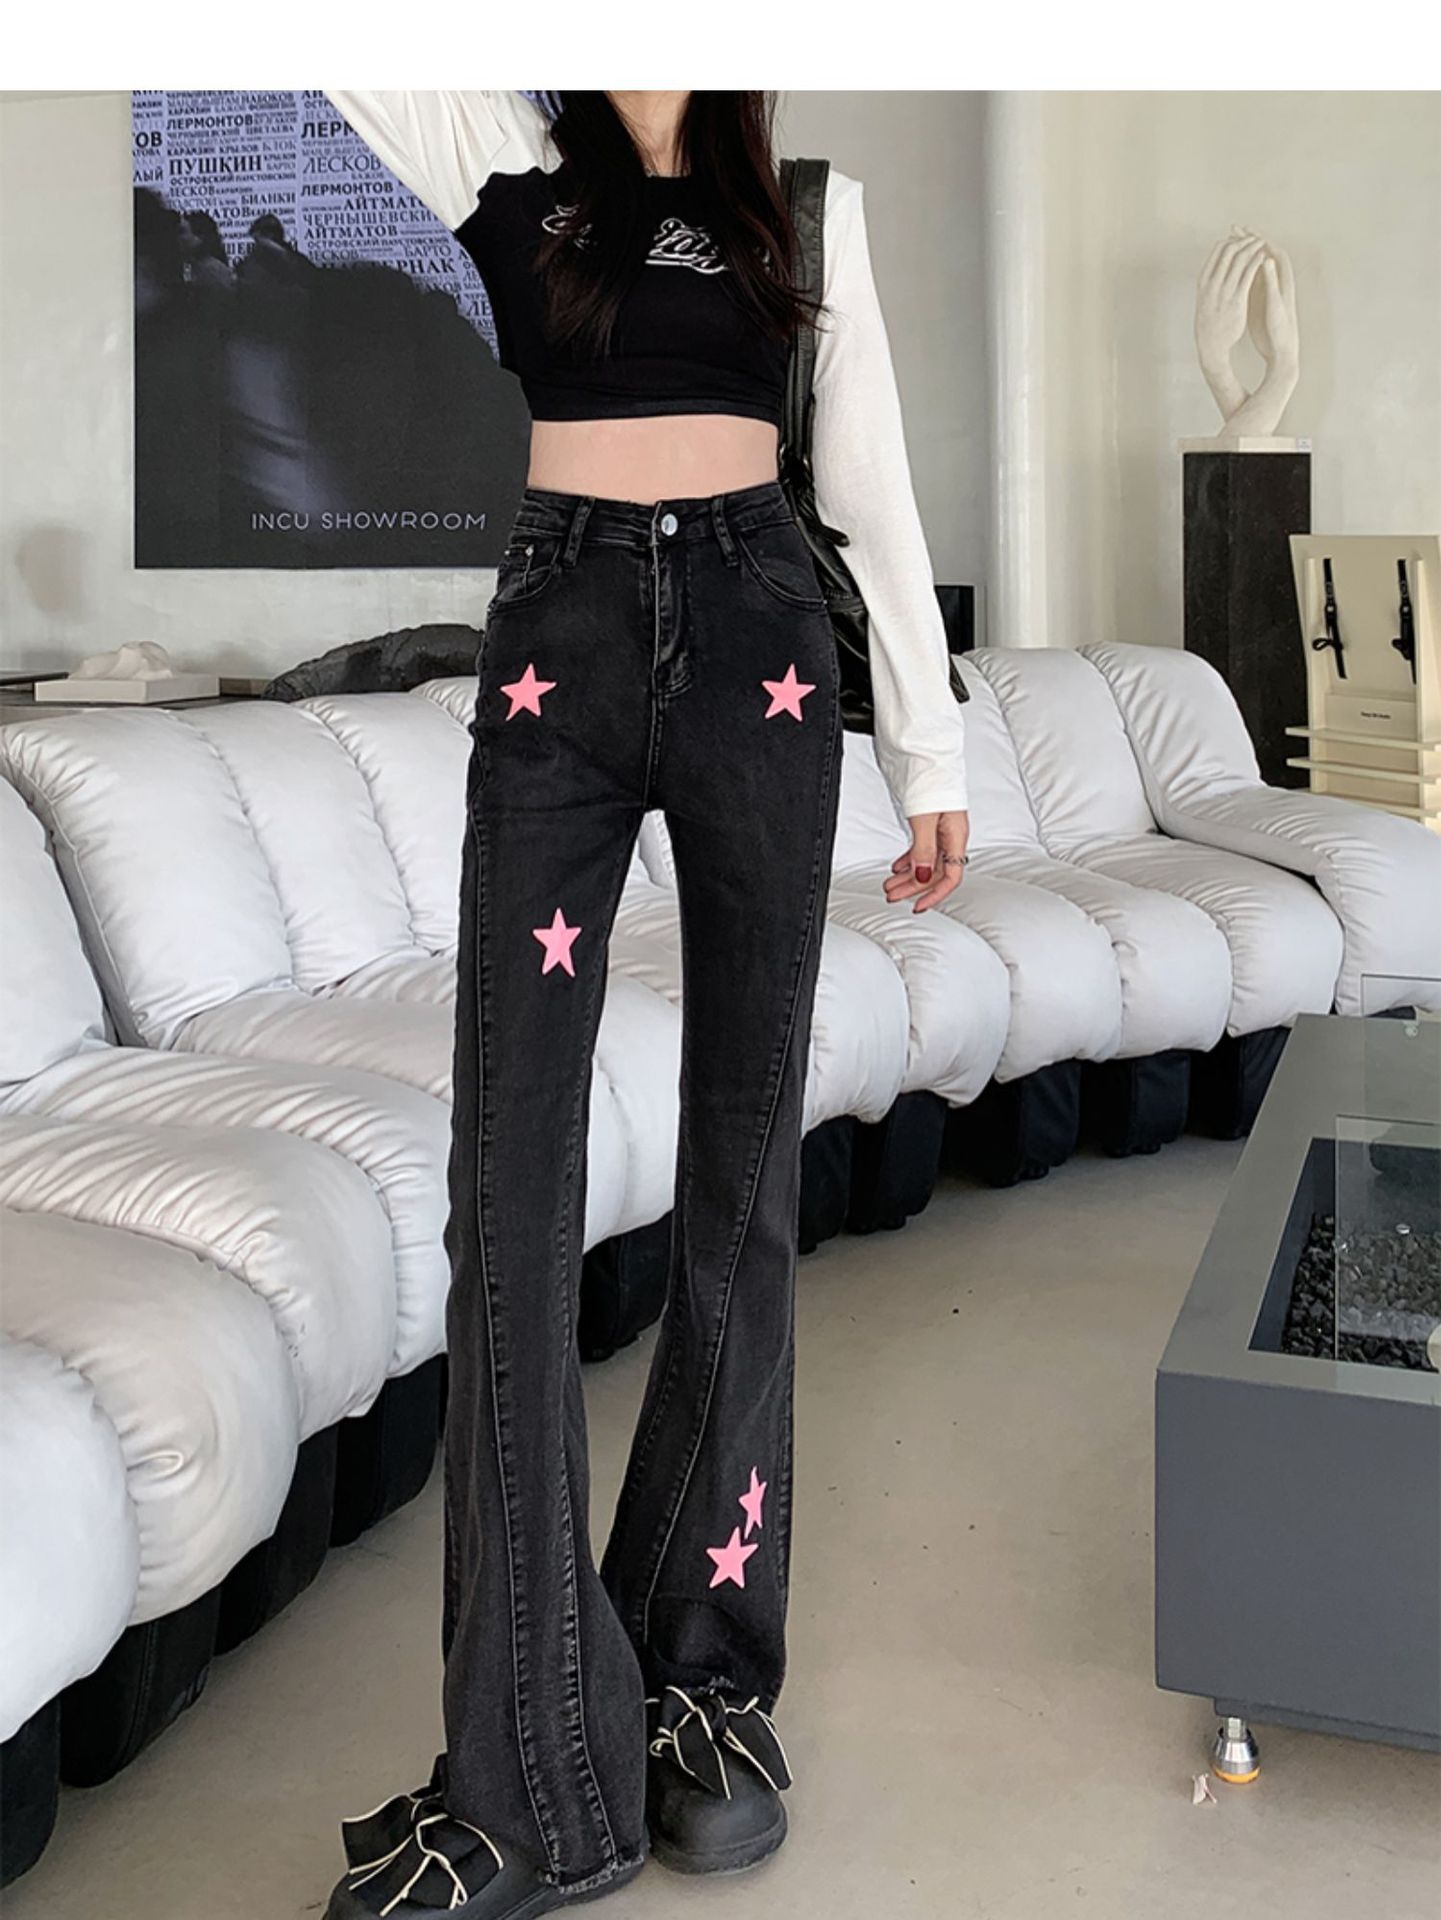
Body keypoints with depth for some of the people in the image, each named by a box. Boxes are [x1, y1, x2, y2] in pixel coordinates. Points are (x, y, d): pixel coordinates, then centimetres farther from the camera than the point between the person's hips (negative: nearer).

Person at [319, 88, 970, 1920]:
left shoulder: (808, 201, 15)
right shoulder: (505, 156, 13)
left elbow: (871, 484, 13)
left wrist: (930, 750, 10)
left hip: (760, 637, 1)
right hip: (559, 638, -1)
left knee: (742, 1164, 1)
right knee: (510, 1172, -8)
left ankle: (708, 1676, 15)